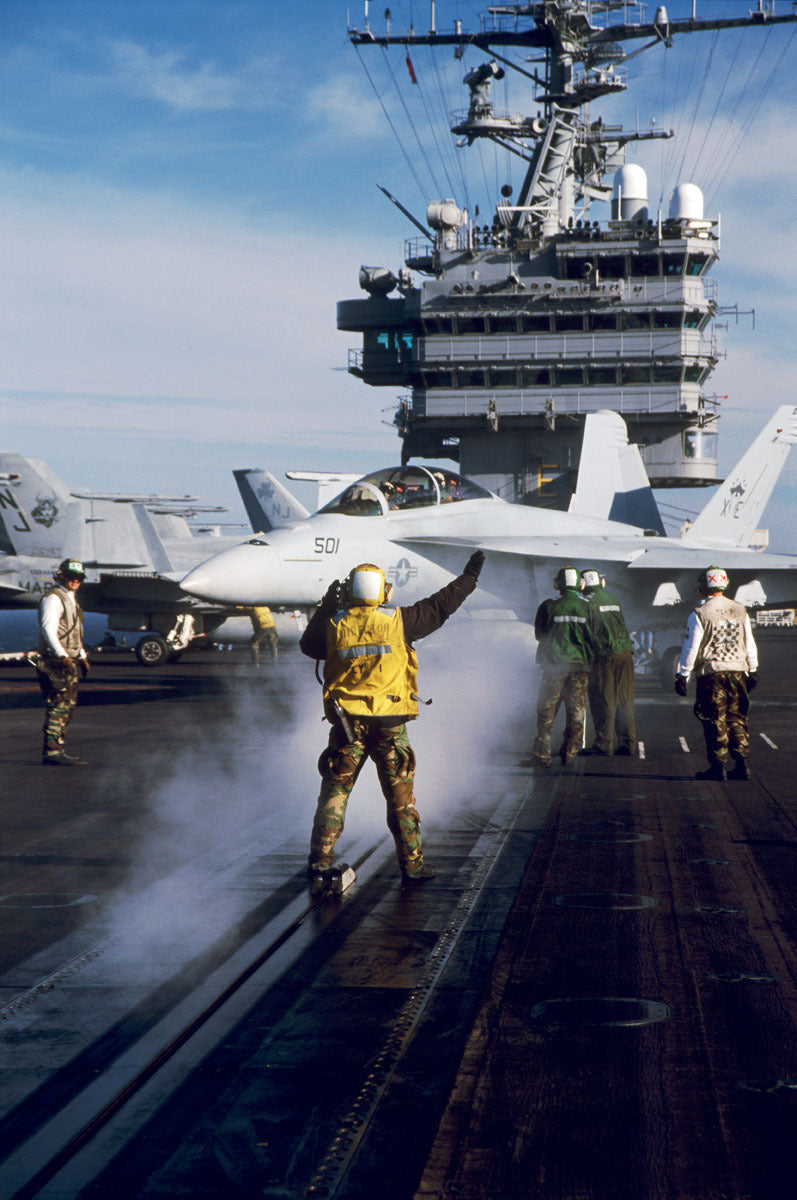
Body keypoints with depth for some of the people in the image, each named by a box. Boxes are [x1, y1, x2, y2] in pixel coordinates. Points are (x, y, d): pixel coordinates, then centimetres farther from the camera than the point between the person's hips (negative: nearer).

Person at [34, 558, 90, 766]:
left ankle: (57, 749, 13)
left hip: (69, 661, 10)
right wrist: (62, 656, -27)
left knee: (68, 704, 9)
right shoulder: (53, 598, -10)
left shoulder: (71, 599, 21)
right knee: (59, 704, -14)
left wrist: (82, 656, 26)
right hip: (55, 661, -10)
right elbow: (48, 629, -20)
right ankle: (51, 751, -16)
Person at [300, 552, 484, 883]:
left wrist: (325, 608, 27)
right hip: (390, 725, -1)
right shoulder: (398, 620, -4)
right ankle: (412, 863, 12)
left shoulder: (334, 625, -1)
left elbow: (308, 645, 19)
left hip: (348, 724, 1)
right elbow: (439, 606, 6)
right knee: (401, 796, 8)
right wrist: (469, 576, 19)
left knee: (335, 791, 9)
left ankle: (320, 858, 6)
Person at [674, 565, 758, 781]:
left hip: (711, 674, -4)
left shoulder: (700, 614, -9)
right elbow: (750, 645, 12)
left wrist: (683, 675, -2)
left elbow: (691, 648, -9)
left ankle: (718, 766, 3)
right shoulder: (740, 611, 6)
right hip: (738, 672, 4)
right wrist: (752, 670, 23)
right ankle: (742, 765, 8)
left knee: (715, 721, 1)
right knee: (737, 719, 10)